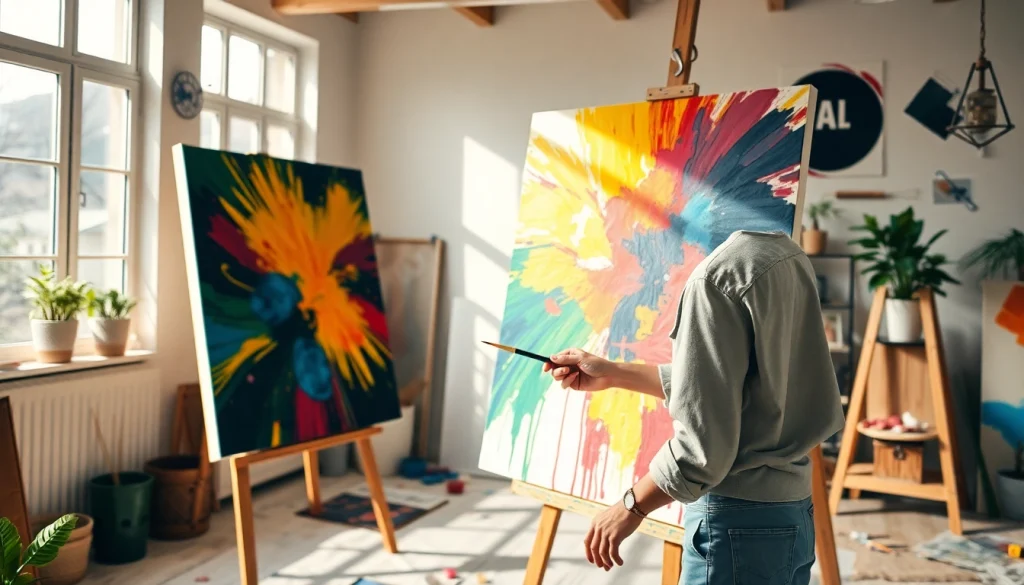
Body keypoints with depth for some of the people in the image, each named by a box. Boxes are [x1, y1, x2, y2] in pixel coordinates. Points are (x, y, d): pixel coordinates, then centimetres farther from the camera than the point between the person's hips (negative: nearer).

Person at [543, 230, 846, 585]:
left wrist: (631, 507, -8)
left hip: (740, 521, -8)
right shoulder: (791, 258, 5)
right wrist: (613, 375, 17)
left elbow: (704, 440, -21)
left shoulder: (719, 275, -20)